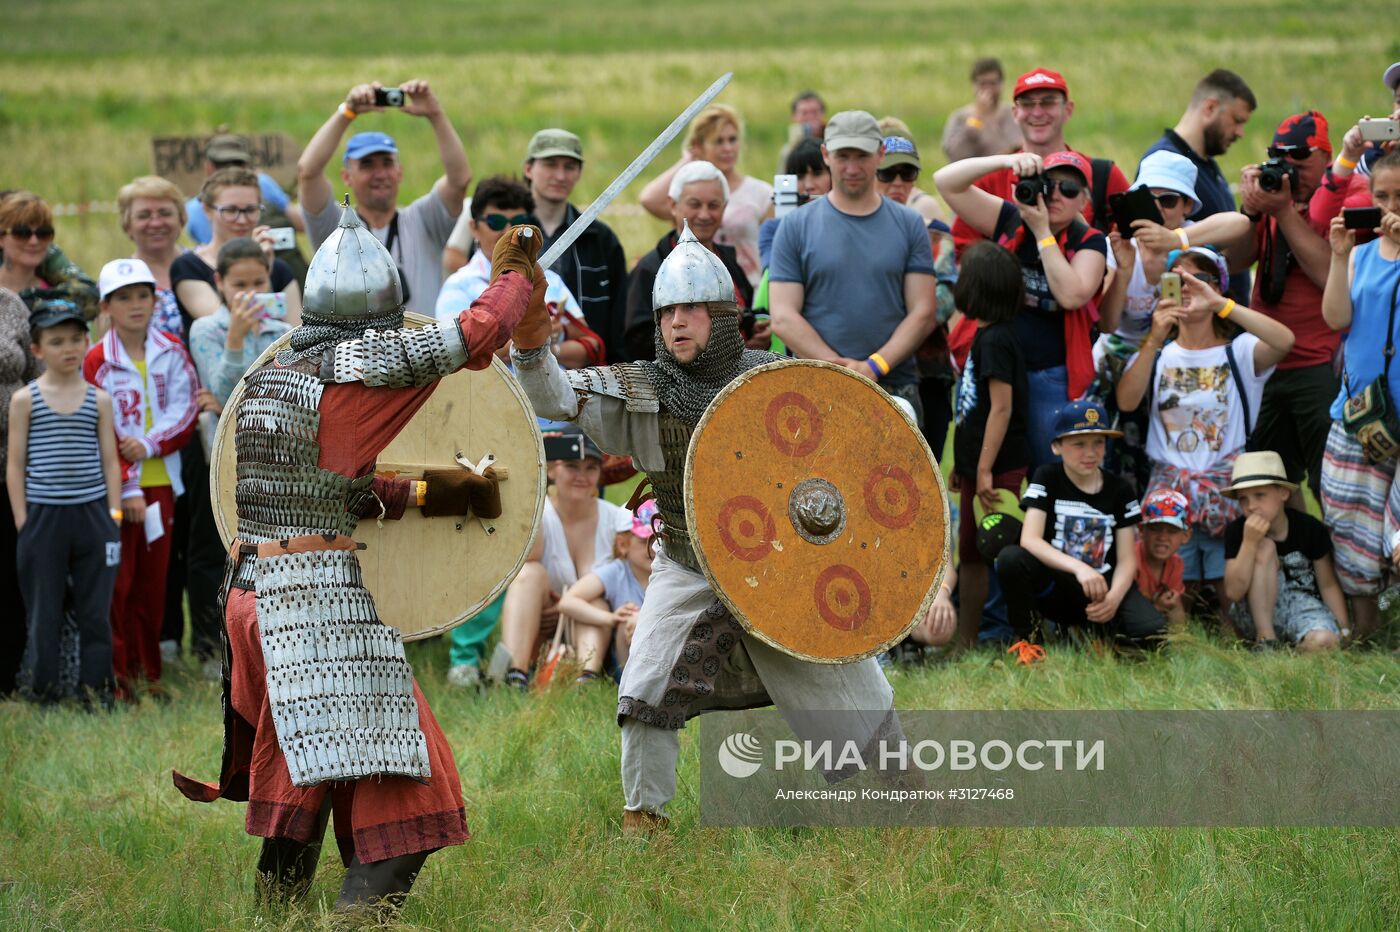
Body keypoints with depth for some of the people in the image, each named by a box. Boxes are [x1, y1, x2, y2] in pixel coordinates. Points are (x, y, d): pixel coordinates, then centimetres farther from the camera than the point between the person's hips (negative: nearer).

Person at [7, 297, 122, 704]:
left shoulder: (99, 400, 7)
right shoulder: (25, 400, 2)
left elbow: (110, 460, 9)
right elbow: (15, 465, 2)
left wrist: (113, 515, 3)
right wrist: (22, 521, -3)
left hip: (92, 515, 2)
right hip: (43, 515, -2)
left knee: (96, 611, 4)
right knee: (44, 613, 2)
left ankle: (96, 692, 12)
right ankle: (41, 695, 10)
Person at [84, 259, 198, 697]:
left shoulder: (171, 352, 4)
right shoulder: (97, 361, -5)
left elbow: (184, 413, -1)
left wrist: (148, 445, -17)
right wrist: (126, 491, -12)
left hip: (160, 482, 3)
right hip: (115, 488, -3)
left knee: (153, 582, 8)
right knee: (117, 583, -4)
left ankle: (149, 673, 14)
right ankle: (117, 675, -1)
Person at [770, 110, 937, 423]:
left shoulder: (909, 225, 10)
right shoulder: (796, 227, 6)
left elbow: (922, 313, 5)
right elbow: (784, 318, -1)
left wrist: (875, 366, -10)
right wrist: (842, 368, -12)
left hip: (895, 389, 1)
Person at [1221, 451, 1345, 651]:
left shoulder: (1310, 529, -8)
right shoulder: (1236, 531, -8)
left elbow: (1328, 585, -1)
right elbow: (1233, 592, -18)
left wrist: (1344, 633, -8)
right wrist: (1249, 542, -27)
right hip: (1256, 616, 1)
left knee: (1324, 641, -37)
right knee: (1264, 547, -24)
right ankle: (1266, 639, -21)